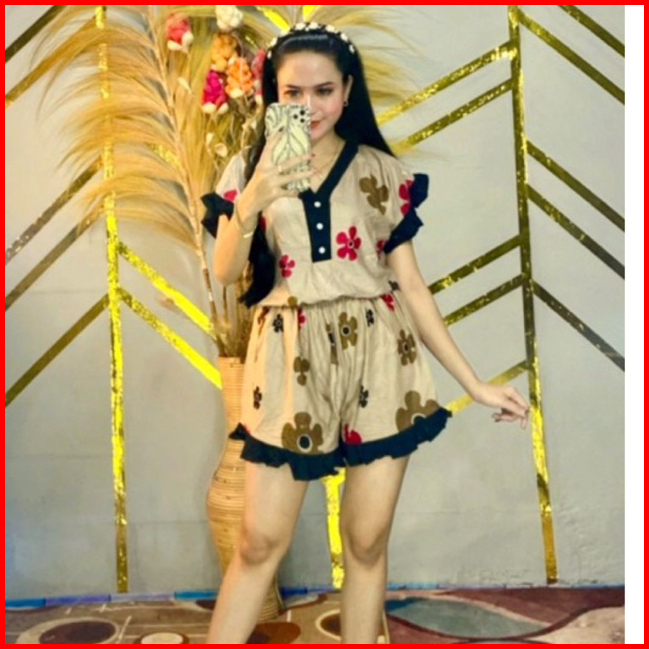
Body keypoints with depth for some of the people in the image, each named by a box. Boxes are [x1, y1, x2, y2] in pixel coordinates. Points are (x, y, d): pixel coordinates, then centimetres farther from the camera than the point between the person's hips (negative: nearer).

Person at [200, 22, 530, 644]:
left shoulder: (385, 172, 5)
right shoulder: (250, 167, 5)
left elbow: (410, 284, 6)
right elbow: (224, 272, -4)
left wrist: (474, 382, 4)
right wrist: (252, 200, -22)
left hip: (378, 359, 1)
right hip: (292, 361, 0)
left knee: (367, 541, 6)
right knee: (260, 541, 2)